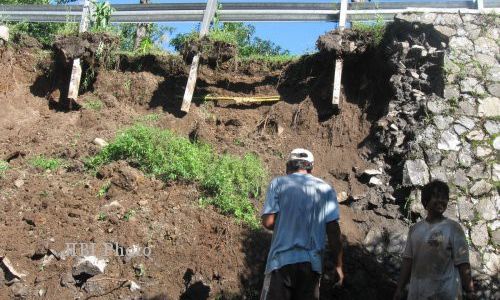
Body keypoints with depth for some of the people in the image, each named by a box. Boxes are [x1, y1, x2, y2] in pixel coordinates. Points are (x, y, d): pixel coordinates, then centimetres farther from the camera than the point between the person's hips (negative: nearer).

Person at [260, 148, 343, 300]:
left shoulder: (278, 183, 2)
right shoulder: (326, 189, 7)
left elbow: (268, 222, -6)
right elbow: (333, 231, 1)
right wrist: (338, 265, 6)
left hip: (282, 260, -2)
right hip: (312, 263, 2)